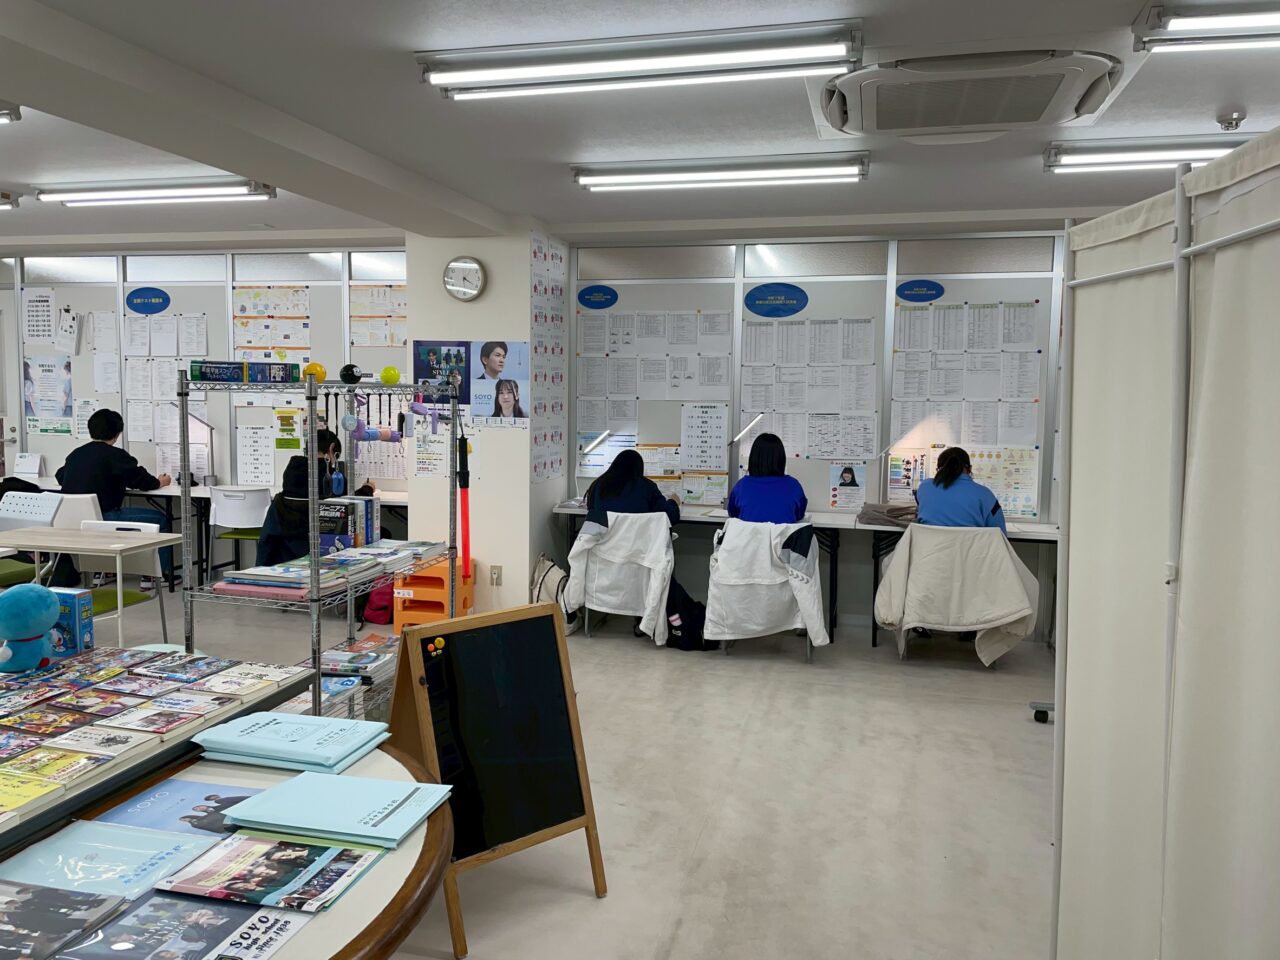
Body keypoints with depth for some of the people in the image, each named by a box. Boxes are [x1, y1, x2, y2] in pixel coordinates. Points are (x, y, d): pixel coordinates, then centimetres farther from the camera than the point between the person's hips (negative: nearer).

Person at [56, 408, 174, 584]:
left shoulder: (76, 453, 11)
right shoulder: (115, 455, -10)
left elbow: (60, 477, 27)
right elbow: (142, 480, -7)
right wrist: (159, 482, 13)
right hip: (102, 518, -8)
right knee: (160, 519, 4)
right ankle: (165, 573, 7)